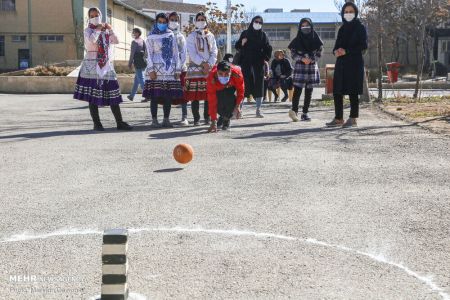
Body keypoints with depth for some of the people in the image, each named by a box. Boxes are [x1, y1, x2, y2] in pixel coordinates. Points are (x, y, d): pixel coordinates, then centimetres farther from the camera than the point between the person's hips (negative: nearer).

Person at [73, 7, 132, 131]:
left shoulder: (105, 31, 17)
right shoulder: (88, 30, 3)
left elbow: (116, 41, 6)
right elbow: (91, 40, -19)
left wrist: (110, 29, -1)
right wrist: (98, 29, -9)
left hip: (106, 65, 4)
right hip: (92, 65, -4)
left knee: (113, 94, 1)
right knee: (92, 95, -4)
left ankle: (120, 122, 3)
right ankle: (97, 123, 2)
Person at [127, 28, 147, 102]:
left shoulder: (134, 42, -9)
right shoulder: (143, 41, 13)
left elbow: (132, 53, -11)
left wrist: (130, 63, -5)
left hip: (137, 62, -8)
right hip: (143, 62, 8)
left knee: (141, 79, -8)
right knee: (136, 79, 16)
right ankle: (132, 95, 25)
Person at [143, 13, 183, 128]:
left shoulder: (171, 35, 14)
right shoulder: (151, 37, 7)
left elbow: (175, 53, 11)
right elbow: (149, 54, 1)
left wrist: (178, 70, 4)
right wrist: (151, 70, -10)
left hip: (170, 70, 3)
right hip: (156, 69, -2)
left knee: (169, 96, 1)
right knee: (155, 96, -5)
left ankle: (166, 120, 9)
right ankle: (154, 120, 0)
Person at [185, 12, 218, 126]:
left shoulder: (210, 36, 14)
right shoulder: (192, 36, 4)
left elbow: (214, 52, 8)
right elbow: (192, 53, -5)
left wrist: (209, 65, -7)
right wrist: (203, 64, -14)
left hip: (209, 68, 3)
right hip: (195, 67, -3)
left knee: (209, 95, 0)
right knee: (195, 95, -7)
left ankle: (207, 117, 7)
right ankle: (196, 119, -3)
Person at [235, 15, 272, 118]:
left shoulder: (263, 35, 8)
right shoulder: (245, 33, 6)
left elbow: (267, 48, 9)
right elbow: (237, 47, 7)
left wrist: (266, 58, -7)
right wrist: (241, 43, -14)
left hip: (258, 63, 2)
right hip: (246, 62, -2)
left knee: (259, 85, 1)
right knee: (246, 84, -11)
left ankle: (258, 109, 6)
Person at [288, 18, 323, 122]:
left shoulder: (316, 39, 5)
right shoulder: (297, 40, 3)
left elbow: (319, 53, 5)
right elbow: (293, 53, 2)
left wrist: (311, 60, -12)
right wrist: (302, 59, -14)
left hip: (312, 66, 2)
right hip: (300, 66, -2)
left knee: (309, 91, 2)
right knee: (297, 89, -15)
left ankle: (305, 113, 5)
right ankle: (294, 110, -24)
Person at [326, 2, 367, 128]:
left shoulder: (360, 28, 0)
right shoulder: (342, 29, 16)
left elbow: (363, 46, -9)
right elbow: (337, 45, 15)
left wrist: (346, 51, -16)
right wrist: (336, 51, -9)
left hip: (354, 63, -6)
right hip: (341, 63, 6)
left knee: (352, 91, -5)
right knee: (337, 91, 2)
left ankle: (353, 119, 2)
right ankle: (338, 118, 9)